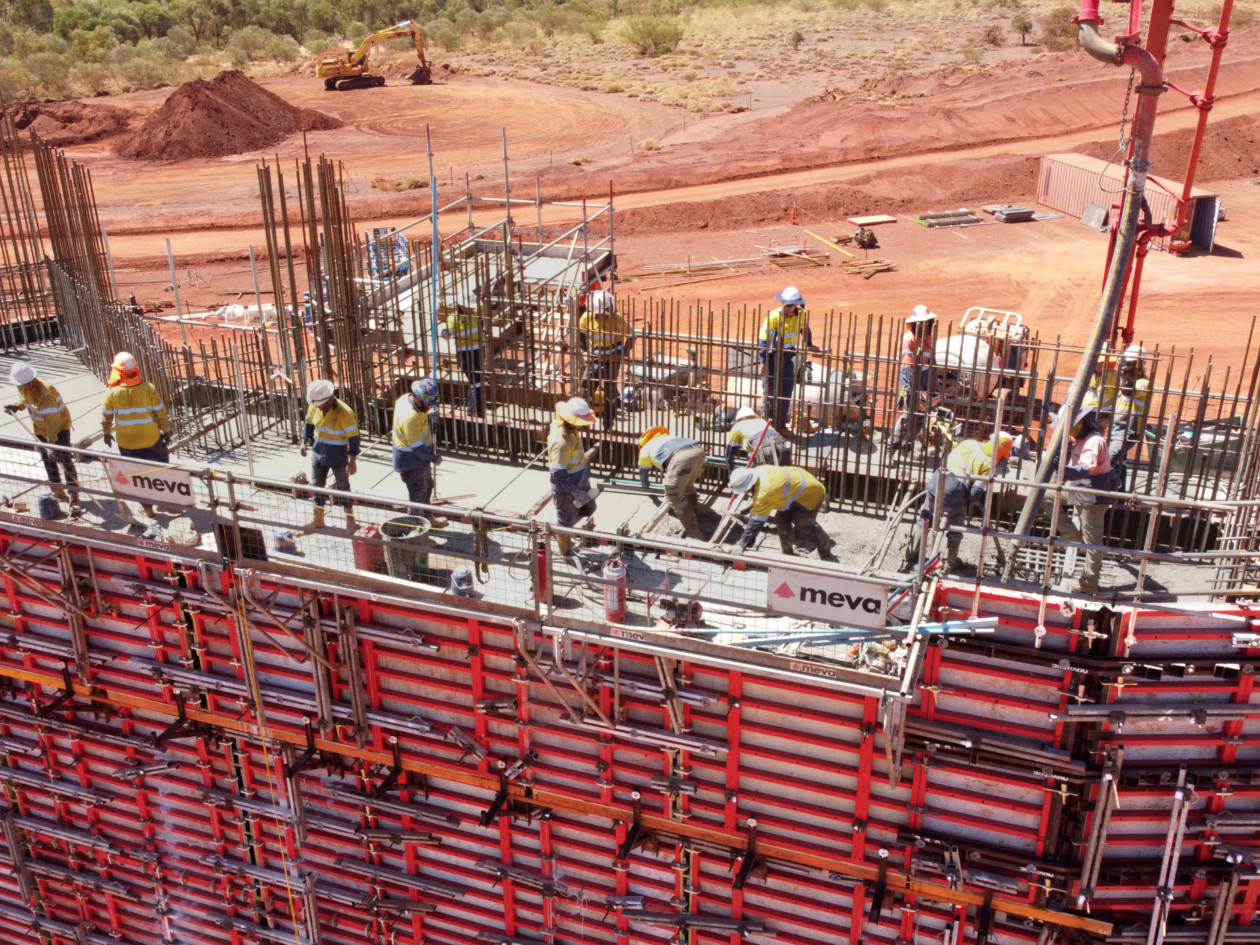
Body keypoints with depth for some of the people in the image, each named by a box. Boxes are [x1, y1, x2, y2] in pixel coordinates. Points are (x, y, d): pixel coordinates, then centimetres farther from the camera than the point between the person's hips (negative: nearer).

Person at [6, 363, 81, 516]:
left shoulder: (45, 392, -33)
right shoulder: (22, 388, -9)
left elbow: (52, 419, -34)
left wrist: (51, 442, -37)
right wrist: (17, 406, -8)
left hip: (59, 425, -8)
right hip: (40, 427, 8)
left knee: (65, 460, -12)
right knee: (47, 460, 16)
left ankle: (74, 499, -12)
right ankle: (57, 491, 33)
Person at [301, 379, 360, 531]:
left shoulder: (345, 413, -26)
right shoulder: (314, 407, -8)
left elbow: (353, 437, -21)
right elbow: (309, 423, 12)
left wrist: (353, 460, -21)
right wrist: (304, 441, 4)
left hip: (338, 457, -5)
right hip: (318, 454, 5)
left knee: (343, 487, 10)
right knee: (317, 486, 13)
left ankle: (350, 518, 26)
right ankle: (317, 518, 28)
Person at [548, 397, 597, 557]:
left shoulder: (572, 429, -8)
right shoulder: (560, 442, -36)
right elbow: (558, 474, -32)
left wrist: (585, 469, 21)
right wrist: (575, 492, -28)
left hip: (580, 481, 9)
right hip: (566, 489, -9)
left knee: (588, 508, 26)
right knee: (566, 521, 13)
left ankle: (560, 531, 45)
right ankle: (566, 554, 36)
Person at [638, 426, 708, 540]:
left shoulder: (645, 449, 33)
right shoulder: (667, 438, 47)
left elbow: (642, 472, 50)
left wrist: (645, 484, 72)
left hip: (681, 458, -6)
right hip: (698, 450, 6)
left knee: (673, 498, 6)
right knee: (688, 486, 32)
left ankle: (695, 534, 4)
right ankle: (695, 520, 37)